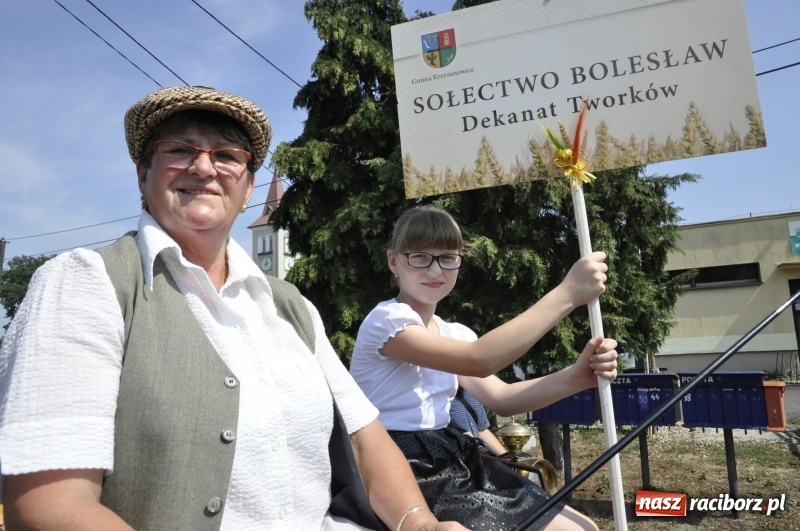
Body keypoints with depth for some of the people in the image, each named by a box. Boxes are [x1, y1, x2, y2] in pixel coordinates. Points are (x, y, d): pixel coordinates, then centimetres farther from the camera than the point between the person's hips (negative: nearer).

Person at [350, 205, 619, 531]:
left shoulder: (453, 335, 11)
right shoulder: (386, 319, -17)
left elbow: (500, 398, -1)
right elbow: (479, 361, -30)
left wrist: (577, 376, -18)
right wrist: (566, 294, -29)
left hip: (449, 462, 8)